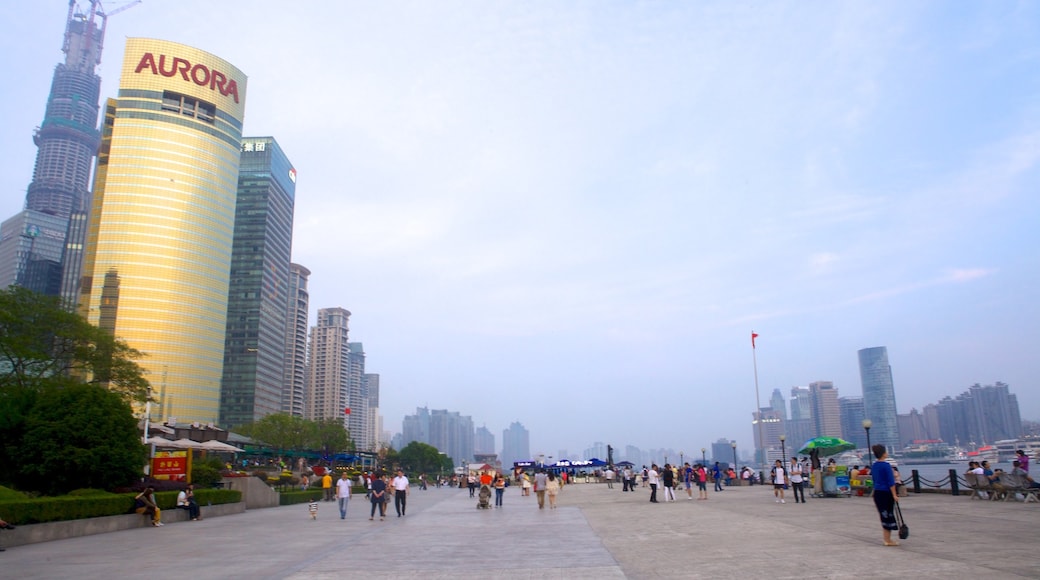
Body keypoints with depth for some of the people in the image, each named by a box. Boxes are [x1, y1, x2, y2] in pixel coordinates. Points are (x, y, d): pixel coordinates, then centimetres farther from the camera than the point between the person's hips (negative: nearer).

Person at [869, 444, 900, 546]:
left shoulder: (874, 466, 9)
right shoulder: (886, 465, -15)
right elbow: (891, 482, -16)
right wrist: (894, 495, -14)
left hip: (877, 493, 7)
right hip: (886, 493, -7)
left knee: (884, 515, 16)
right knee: (889, 516, 2)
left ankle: (886, 537, 22)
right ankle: (888, 540, 7)